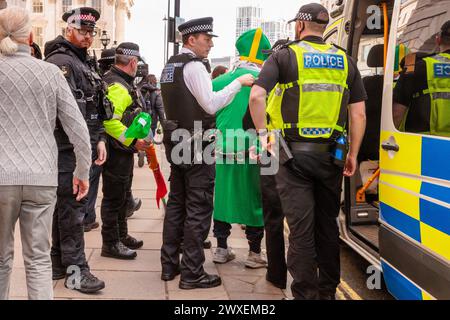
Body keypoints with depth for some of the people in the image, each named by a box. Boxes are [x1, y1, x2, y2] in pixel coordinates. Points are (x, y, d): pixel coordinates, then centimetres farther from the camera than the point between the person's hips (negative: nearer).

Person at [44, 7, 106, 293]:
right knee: (71, 208, -4)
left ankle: (59, 263, 25)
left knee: (68, 206, 15)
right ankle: (75, 269, 4)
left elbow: (96, 108, 20)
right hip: (69, 150, -9)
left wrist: (100, 139, 10)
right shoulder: (60, 60, -10)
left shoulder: (86, 63, 20)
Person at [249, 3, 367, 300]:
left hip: (295, 153, -3)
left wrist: (263, 134, -3)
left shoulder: (285, 56, 0)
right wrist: (353, 155, 12)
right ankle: (328, 291, 28)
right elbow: (359, 114, 6)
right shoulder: (345, 61, 10)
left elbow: (257, 96, -14)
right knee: (328, 225, 16)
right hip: (331, 154, 4)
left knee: (301, 228, 0)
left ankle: (306, 293, 4)